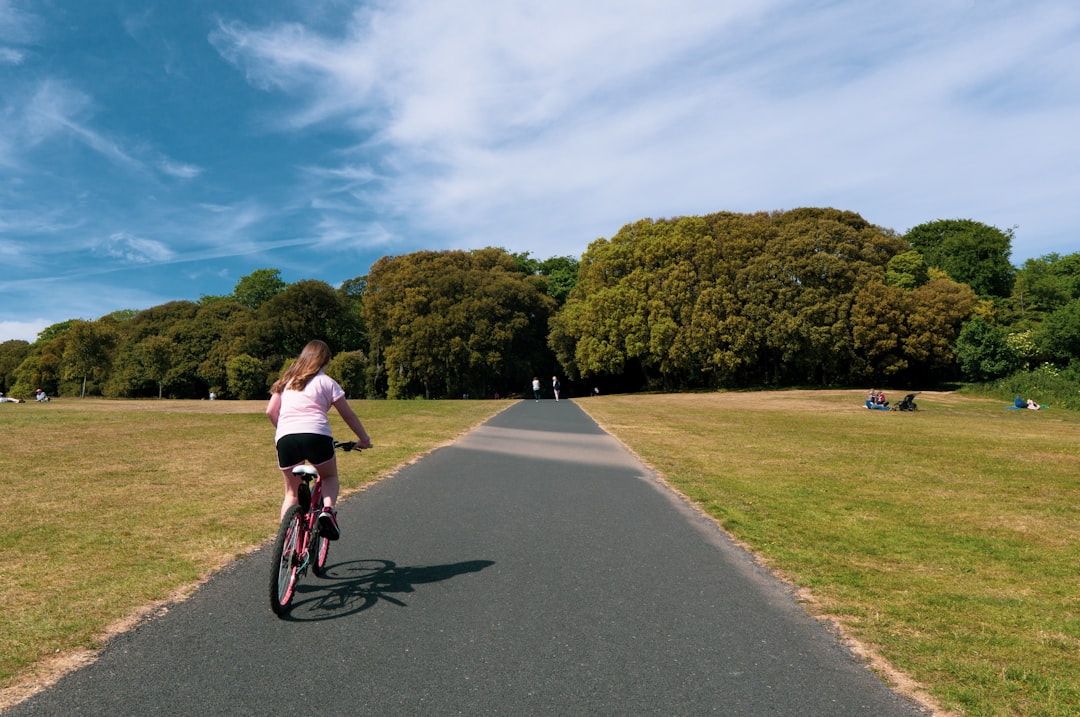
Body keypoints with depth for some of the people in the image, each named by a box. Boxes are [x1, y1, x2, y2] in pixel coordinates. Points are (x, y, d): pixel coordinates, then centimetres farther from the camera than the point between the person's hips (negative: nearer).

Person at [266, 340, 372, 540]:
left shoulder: (287, 380, 23)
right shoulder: (326, 382, 13)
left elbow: (270, 411, 20)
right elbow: (348, 415, 13)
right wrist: (364, 439, 24)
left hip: (285, 437, 3)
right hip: (316, 435, -3)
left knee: (292, 492, 20)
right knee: (330, 477, 23)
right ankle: (328, 510, -6)